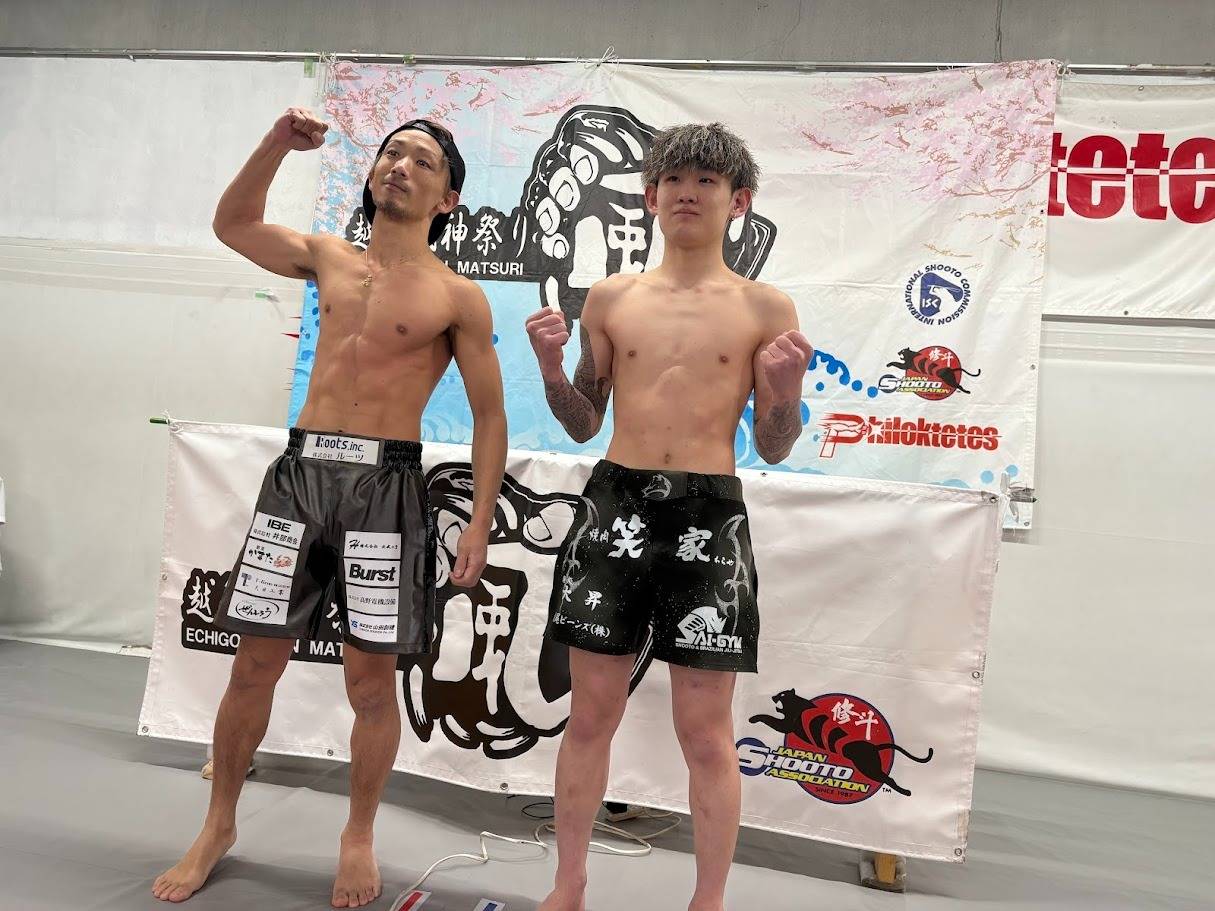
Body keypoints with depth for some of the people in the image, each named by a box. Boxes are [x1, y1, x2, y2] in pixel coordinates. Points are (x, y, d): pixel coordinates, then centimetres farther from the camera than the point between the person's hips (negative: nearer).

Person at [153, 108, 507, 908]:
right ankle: (219, 826, 30)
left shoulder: (458, 297, 1)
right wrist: (277, 145, 15)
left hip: (385, 483, -3)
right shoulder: (327, 258, 14)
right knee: (256, 663, 9)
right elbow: (232, 224, 29)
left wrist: (481, 522, -8)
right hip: (300, 470, 4)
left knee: (371, 676, 3)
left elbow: (490, 416, 0)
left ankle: (359, 838, 25)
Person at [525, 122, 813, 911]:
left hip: (709, 516, -2)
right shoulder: (611, 297, 8)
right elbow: (583, 425, 11)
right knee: (592, 714, 11)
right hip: (615, 504, 2)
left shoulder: (767, 308, 2)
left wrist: (785, 388, -16)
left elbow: (775, 450, 2)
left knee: (707, 732, 5)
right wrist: (552, 366, -5)